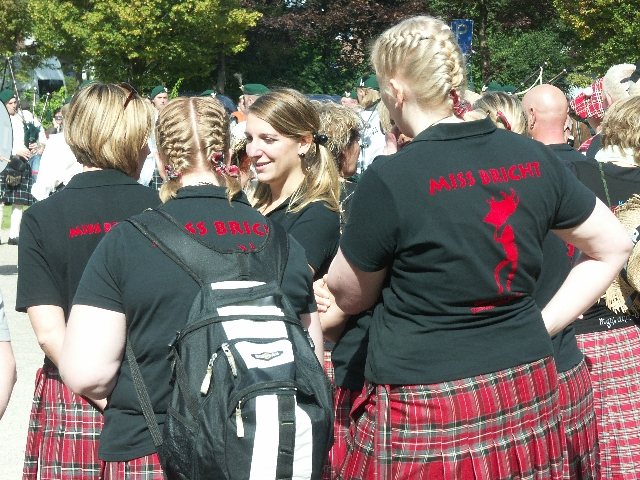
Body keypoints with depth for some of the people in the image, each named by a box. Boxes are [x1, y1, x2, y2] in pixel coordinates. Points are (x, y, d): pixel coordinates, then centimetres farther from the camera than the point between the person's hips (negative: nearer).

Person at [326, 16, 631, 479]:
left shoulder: (389, 180, -14)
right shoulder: (533, 158, 1)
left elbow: (349, 296, 1)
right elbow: (614, 247, 11)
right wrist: (544, 323, 9)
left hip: (427, 412, -5)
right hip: (529, 397, 5)